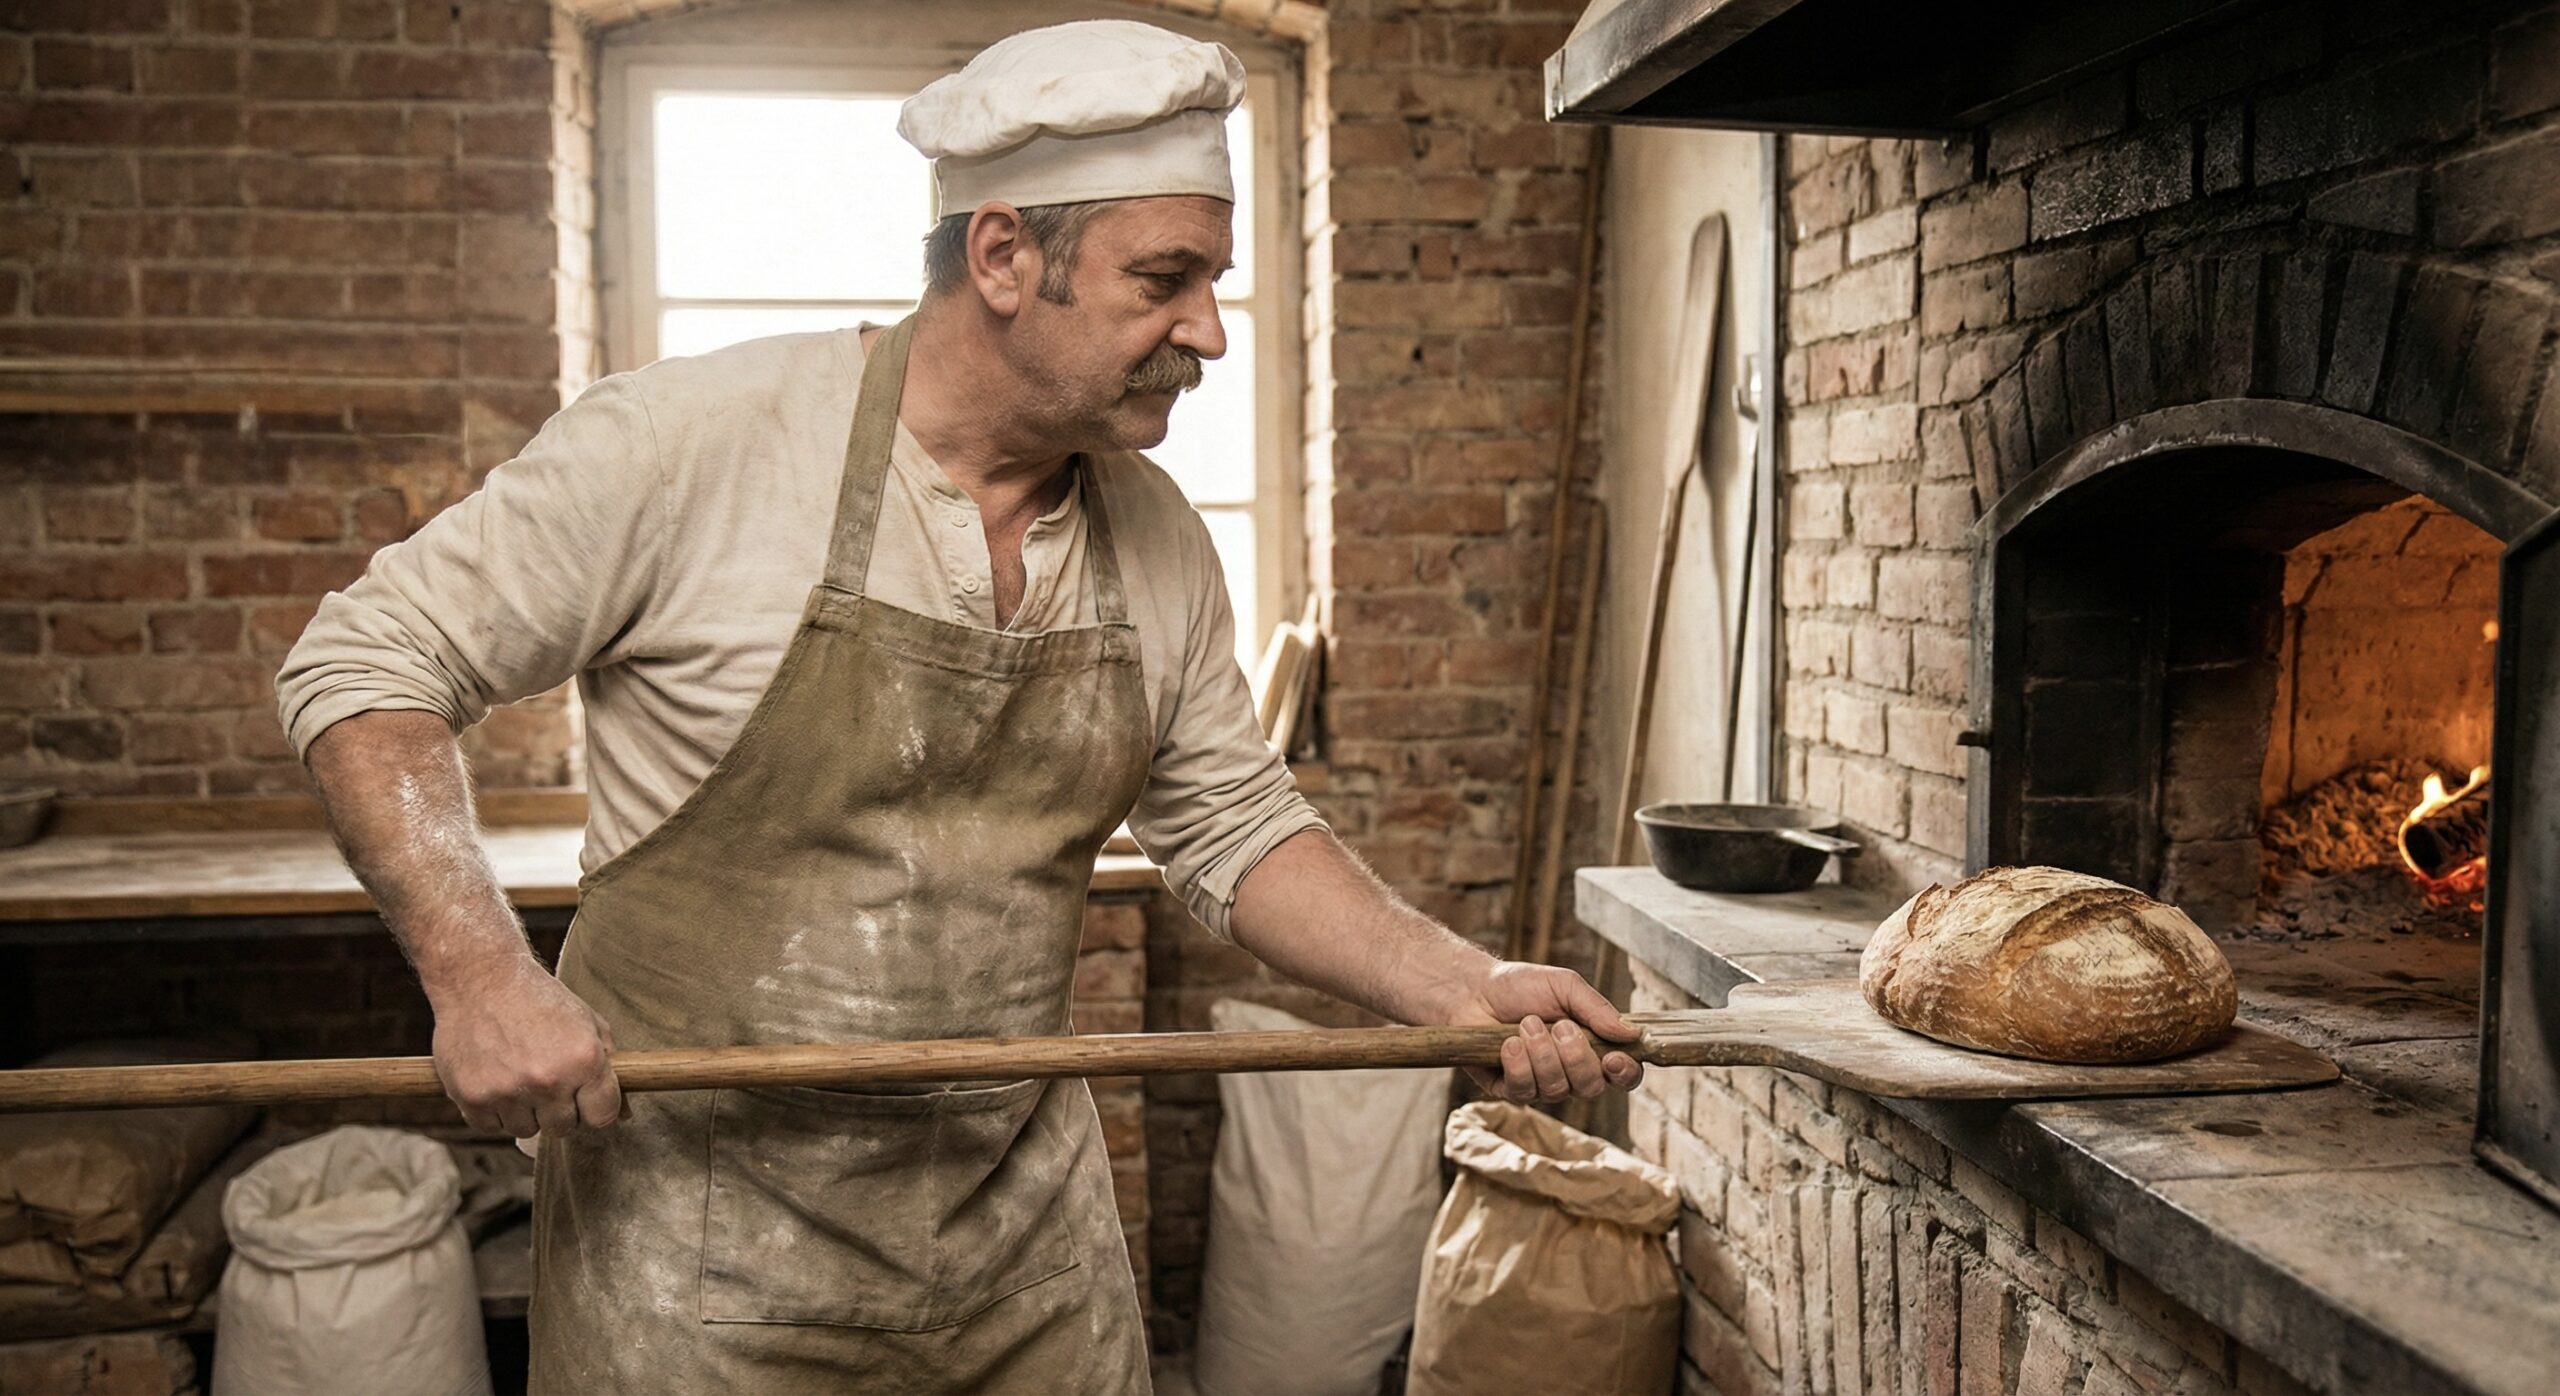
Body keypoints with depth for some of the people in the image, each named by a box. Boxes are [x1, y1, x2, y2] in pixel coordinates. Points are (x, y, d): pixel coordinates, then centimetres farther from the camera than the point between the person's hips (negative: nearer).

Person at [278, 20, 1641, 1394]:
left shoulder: (1158, 542, 0)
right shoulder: (688, 442, -16)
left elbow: (1236, 830, 8)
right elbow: (366, 664, -9)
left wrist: (1461, 989, -5)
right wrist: (479, 973, -20)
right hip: (701, 1217, -4)